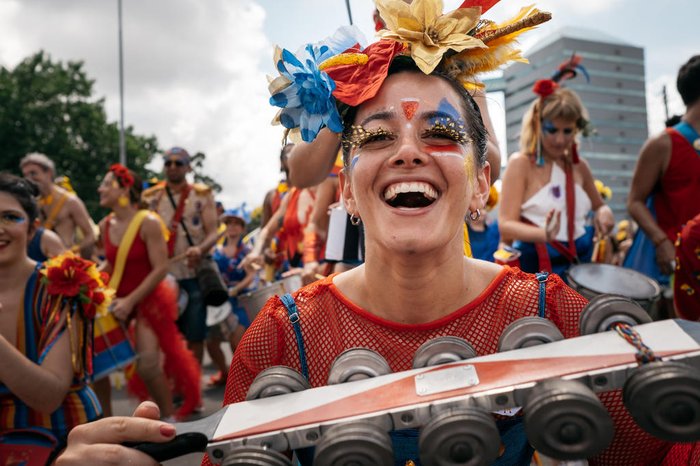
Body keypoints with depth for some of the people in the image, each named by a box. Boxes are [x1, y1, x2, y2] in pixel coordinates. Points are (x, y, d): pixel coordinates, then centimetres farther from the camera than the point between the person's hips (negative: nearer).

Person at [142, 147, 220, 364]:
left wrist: (200, 249, -26)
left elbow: (213, 232, -5)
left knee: (195, 335, 4)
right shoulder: (151, 197, 9)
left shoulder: (202, 195, 3)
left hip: (194, 275, -2)